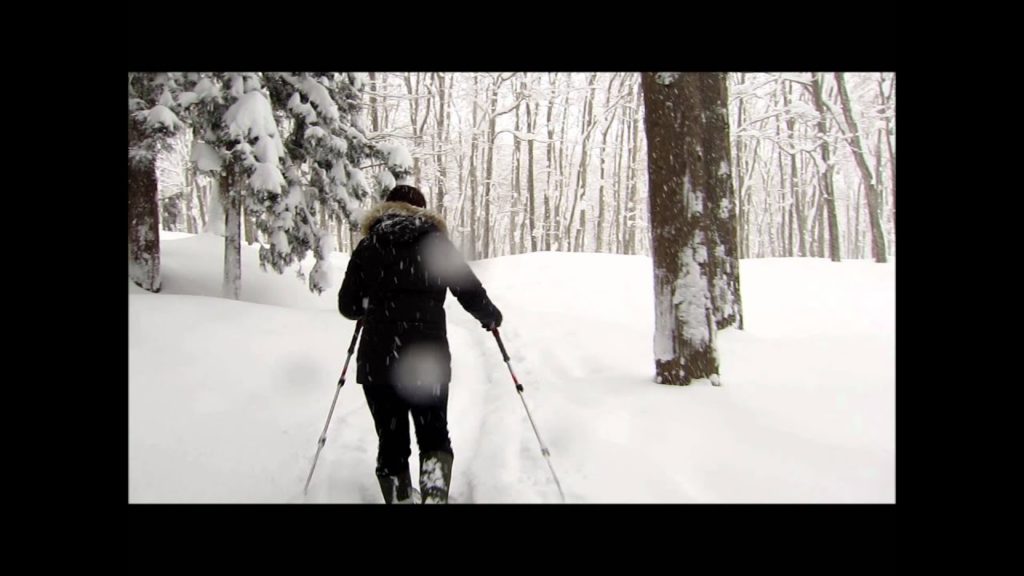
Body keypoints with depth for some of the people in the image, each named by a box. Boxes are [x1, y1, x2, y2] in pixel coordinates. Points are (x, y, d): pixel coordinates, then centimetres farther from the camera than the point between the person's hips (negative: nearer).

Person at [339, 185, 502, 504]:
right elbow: (470, 293, 1)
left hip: (377, 359, 1)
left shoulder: (368, 246, 8)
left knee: (391, 441, 14)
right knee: (434, 435, 15)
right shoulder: (436, 242, 5)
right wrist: (490, 316, 21)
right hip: (428, 358, -1)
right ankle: (435, 495, -5)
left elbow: (348, 306, 9)